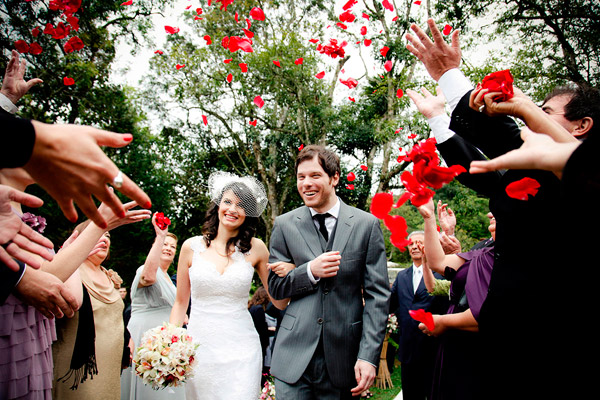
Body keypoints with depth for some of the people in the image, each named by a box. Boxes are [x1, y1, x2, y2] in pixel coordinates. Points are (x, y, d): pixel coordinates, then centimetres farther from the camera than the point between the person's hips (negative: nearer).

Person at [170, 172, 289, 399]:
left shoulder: (255, 248, 0)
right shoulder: (192, 247, 2)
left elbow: (280, 302, 5)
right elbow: (181, 302, 9)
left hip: (241, 349, -1)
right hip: (199, 346, 1)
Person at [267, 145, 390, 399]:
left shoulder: (367, 224, -2)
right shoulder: (284, 225, 2)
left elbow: (378, 295, -3)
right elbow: (275, 287, 4)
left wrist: (369, 356, -10)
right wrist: (310, 271, -14)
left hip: (342, 358, 0)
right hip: (295, 355, 1)